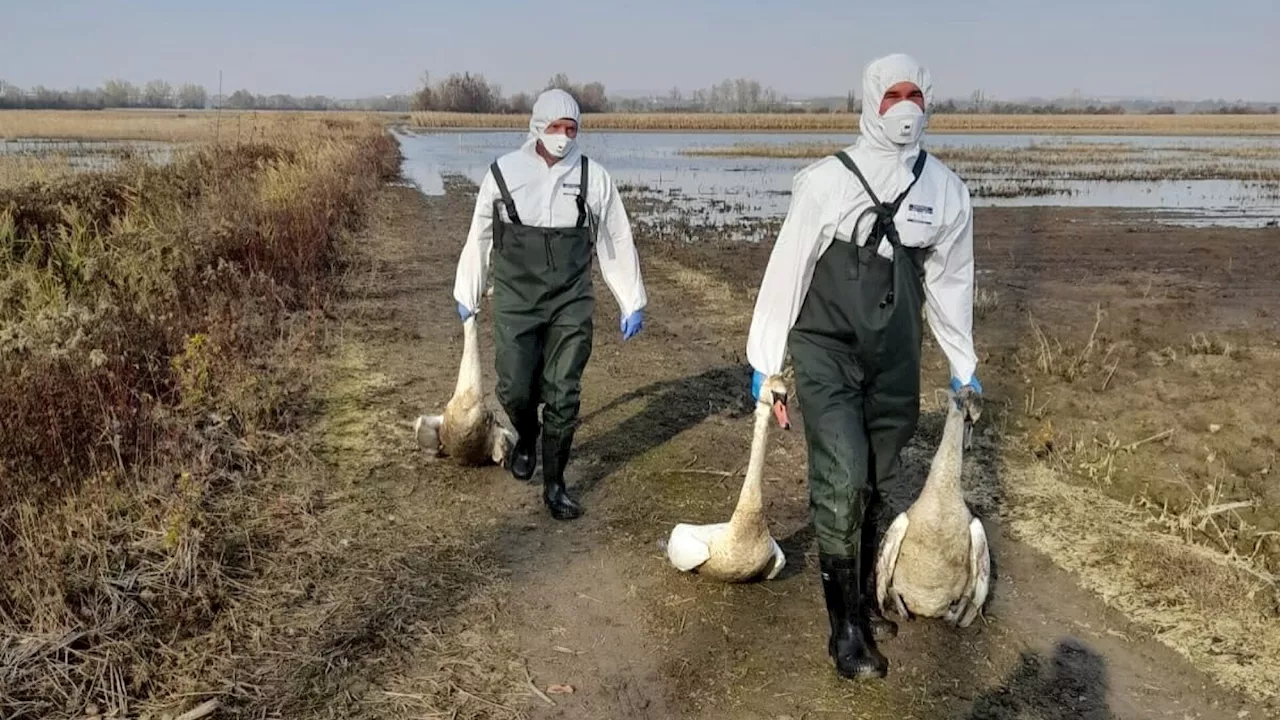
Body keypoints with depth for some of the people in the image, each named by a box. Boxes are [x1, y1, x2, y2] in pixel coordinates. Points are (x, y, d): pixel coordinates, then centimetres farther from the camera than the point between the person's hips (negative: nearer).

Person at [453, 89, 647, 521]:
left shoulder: (593, 177, -1)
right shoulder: (503, 173, -2)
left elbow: (617, 242, 6)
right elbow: (479, 237, 9)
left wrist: (632, 303, 8)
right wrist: (466, 295, 16)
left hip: (571, 306, 0)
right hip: (516, 303, 0)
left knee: (563, 397, 1)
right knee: (515, 391, -1)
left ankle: (554, 485, 16)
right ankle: (526, 438, 35)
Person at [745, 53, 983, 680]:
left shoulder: (946, 190, 1)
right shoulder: (826, 181, -11)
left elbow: (950, 282, 12)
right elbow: (786, 271, -6)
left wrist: (963, 369, 17)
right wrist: (765, 359, -4)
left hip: (895, 362, 4)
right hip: (826, 352, -4)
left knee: (874, 485, 12)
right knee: (843, 481, -13)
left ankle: (864, 600, 32)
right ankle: (845, 628, 2)